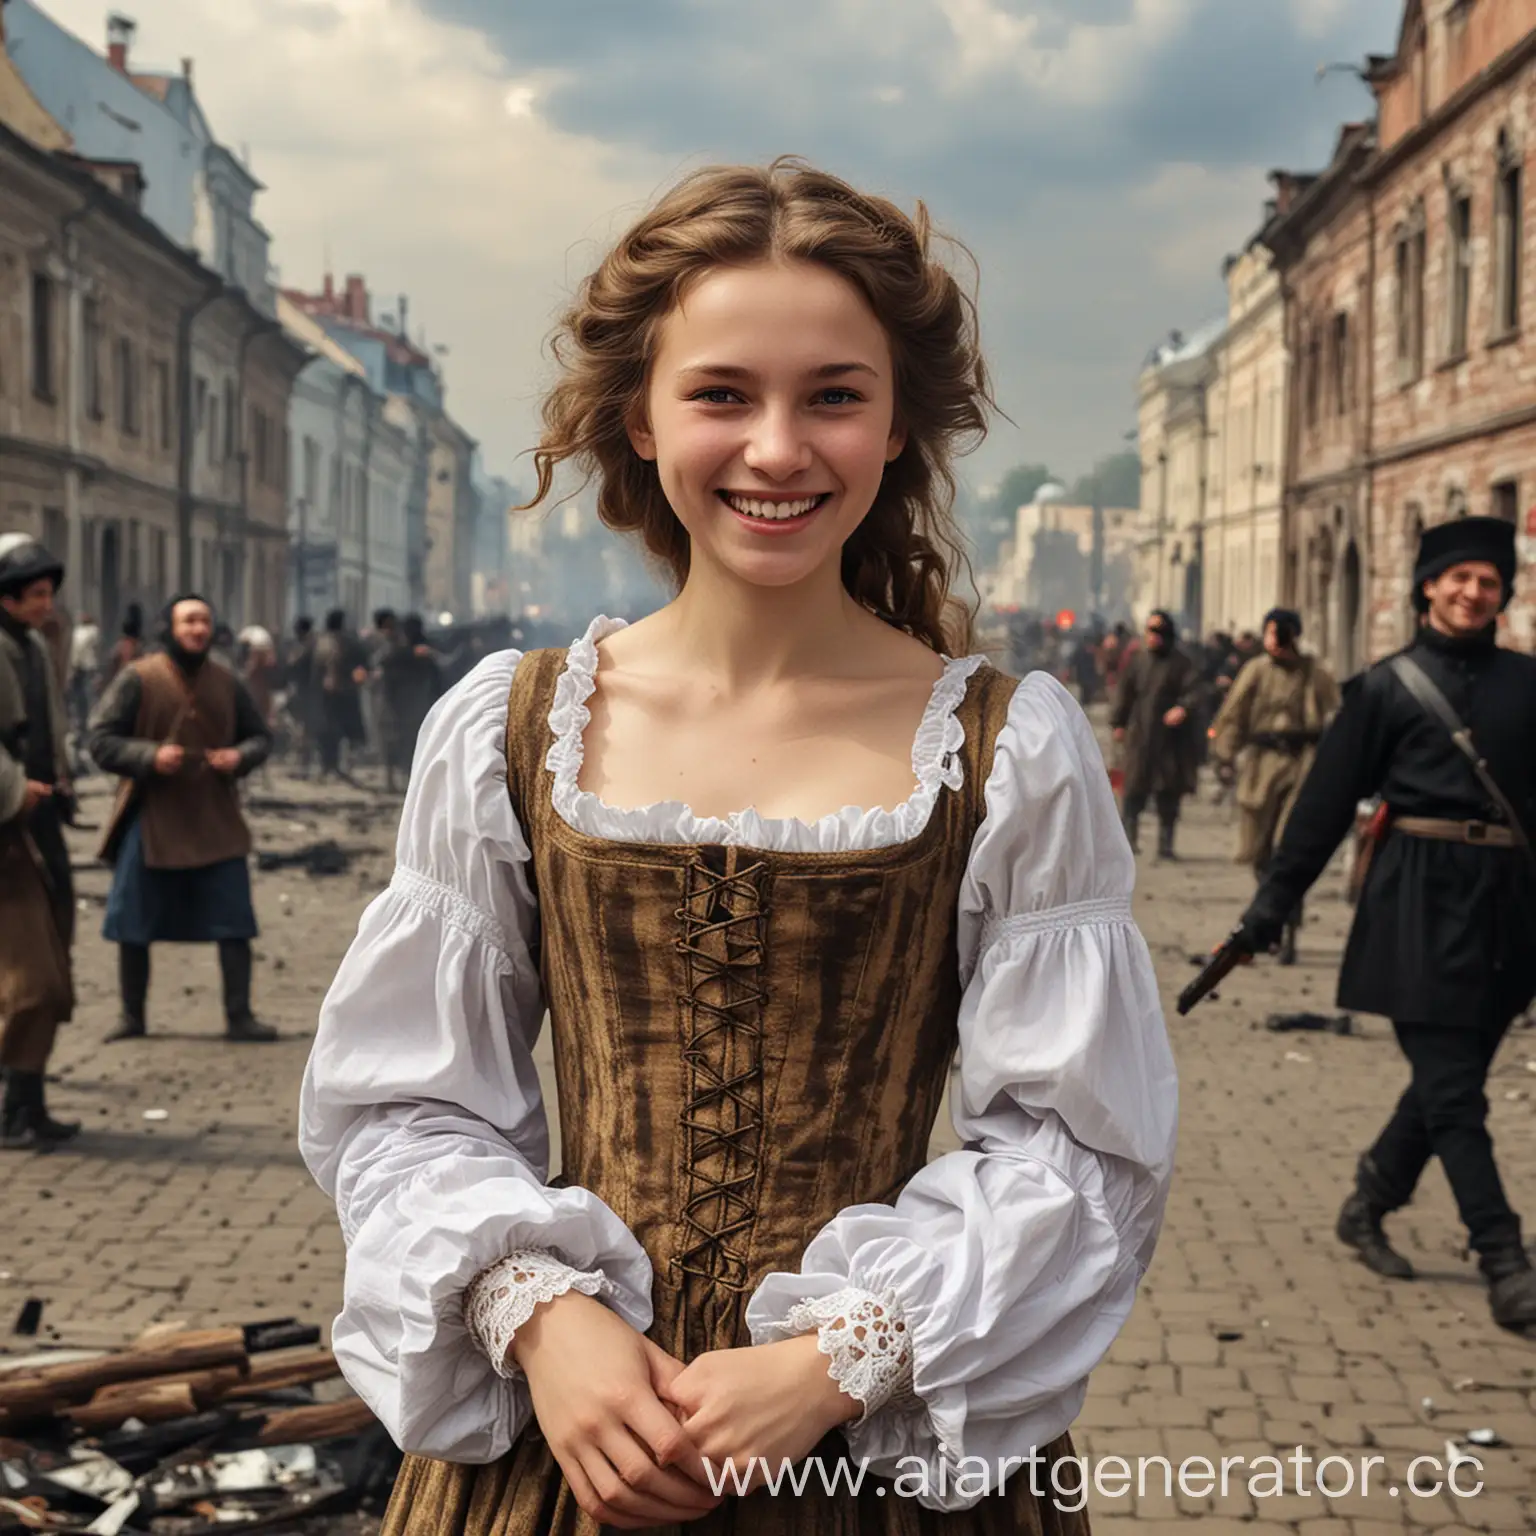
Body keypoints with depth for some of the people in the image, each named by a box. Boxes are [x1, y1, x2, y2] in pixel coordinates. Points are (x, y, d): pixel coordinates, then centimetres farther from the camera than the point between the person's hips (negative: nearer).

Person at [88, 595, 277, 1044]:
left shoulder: (227, 683, 5)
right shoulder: (137, 680, -6)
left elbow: (260, 736, 14)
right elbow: (101, 741, -6)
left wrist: (240, 757, -8)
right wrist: (150, 756, -21)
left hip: (216, 823, 2)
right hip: (151, 822, -2)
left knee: (234, 922, -1)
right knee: (134, 925, 6)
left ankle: (239, 1016, 8)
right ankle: (132, 1016, 22)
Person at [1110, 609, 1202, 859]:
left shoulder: (1182, 664, 1)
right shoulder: (1137, 661, 8)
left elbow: (1193, 692, -7)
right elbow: (1124, 693, 13)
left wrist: (1184, 708, -27)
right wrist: (1118, 723, 7)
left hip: (1171, 738, -1)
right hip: (1140, 737, 1)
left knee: (1169, 795, 2)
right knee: (1134, 788, -4)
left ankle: (1165, 843, 9)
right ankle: (1130, 834, 7)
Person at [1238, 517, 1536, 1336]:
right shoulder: (1387, 685, 1)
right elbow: (1325, 804, 2)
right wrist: (1266, 912, 2)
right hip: (1420, 898, -4)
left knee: (1450, 1080, 13)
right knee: (1453, 1092, -5)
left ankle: (1368, 1205, 33)